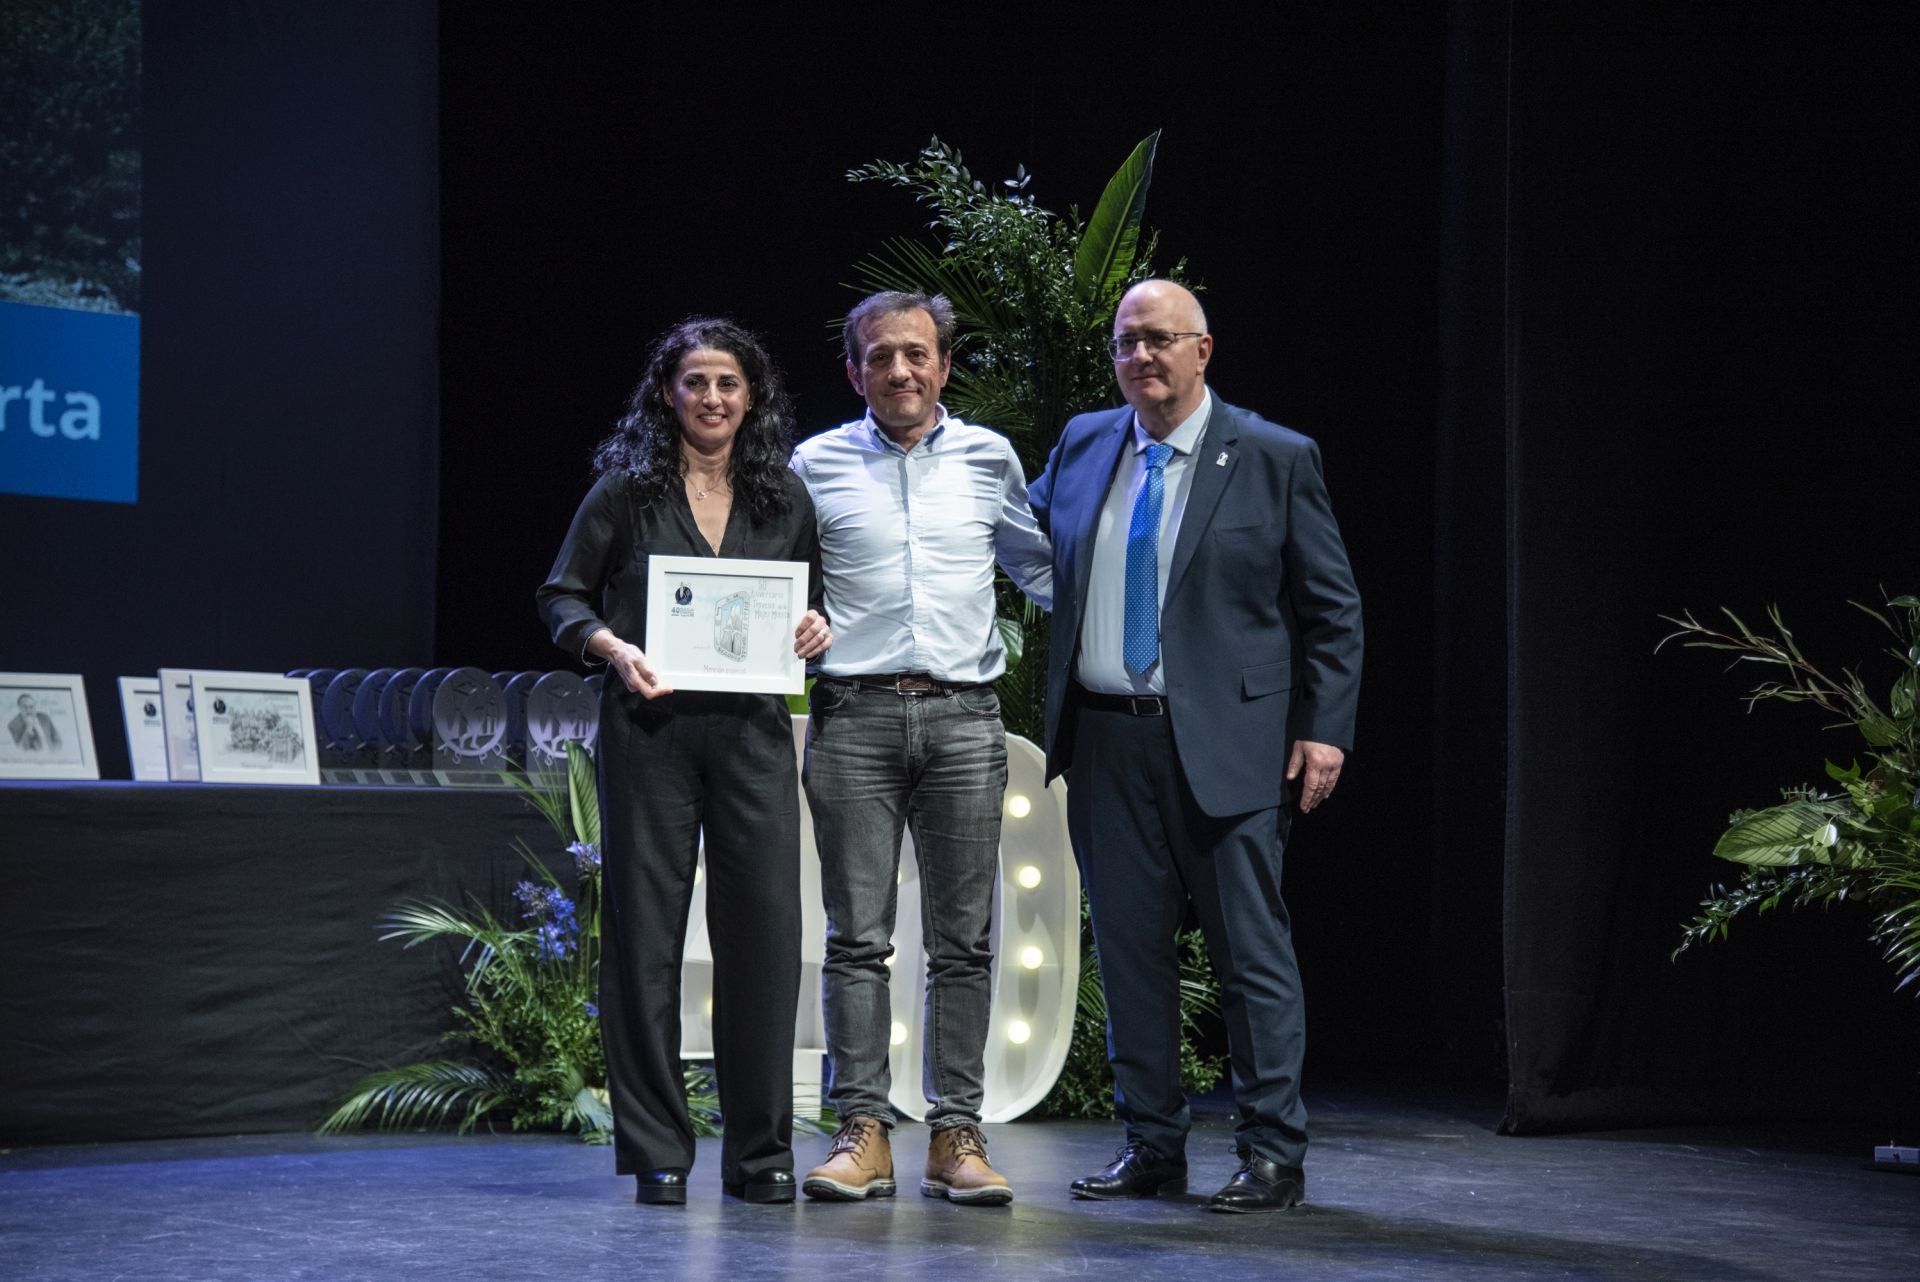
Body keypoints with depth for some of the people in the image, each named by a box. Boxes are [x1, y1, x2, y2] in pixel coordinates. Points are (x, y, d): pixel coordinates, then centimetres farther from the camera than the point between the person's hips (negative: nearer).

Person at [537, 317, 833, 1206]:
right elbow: (562, 597, 5)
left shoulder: (785, 497, 11)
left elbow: (808, 600, 21)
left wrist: (815, 629, -1)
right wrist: (616, 650, -12)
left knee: (764, 924, -3)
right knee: (646, 925, 0)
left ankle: (760, 1151, 7)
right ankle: (656, 1151, 8)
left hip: (752, 729, 2)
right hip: (651, 726, -2)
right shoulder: (626, 489, 3)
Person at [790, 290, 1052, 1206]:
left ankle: (956, 1137, 5)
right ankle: (863, 1132, 3)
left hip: (962, 717, 1)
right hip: (855, 717, -1)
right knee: (857, 934, -1)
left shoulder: (987, 459, 11)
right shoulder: (818, 465, 8)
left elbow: (1038, 566, 23)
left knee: (962, 939, 1)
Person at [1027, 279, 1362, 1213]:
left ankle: (1272, 1153, 4)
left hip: (1222, 742, -4)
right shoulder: (1082, 445, 11)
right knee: (1129, 949, 8)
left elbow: (1333, 608, 1)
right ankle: (1151, 1145, 18)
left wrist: (1325, 729, -6)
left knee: (1251, 950, -2)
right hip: (1107, 741, 4)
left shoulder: (1276, 459, 0)